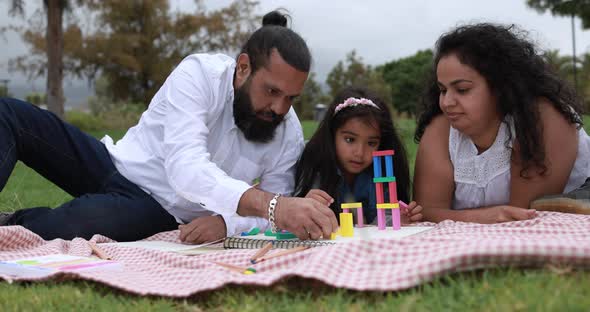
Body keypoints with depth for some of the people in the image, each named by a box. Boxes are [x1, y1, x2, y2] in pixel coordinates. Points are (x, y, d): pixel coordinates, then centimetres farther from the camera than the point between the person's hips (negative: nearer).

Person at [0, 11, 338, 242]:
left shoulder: (290, 138, -12)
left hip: (155, 208, 0)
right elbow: (186, 169, -37)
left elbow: (270, 218, -7)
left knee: (79, 221, -35)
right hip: (115, 164, 0)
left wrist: (224, 222, -32)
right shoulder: (199, 74, -22)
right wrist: (272, 204, -54)